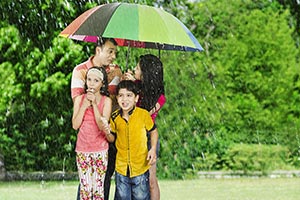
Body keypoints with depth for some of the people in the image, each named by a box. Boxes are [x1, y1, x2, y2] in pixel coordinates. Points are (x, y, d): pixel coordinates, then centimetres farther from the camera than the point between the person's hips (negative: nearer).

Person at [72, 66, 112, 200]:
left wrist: (94, 104, -17)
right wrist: (84, 105, -12)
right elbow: (75, 125, -4)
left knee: (98, 188, 0)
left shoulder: (106, 101, -3)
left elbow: (102, 126, -13)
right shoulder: (80, 99, 3)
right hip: (82, 150, 2)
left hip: (100, 150, -2)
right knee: (85, 188, 2)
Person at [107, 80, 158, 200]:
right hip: (121, 167, 2)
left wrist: (153, 149, -9)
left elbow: (153, 131, 4)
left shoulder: (143, 114, -11)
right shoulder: (115, 117, -2)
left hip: (140, 166, -2)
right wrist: (107, 132, -11)